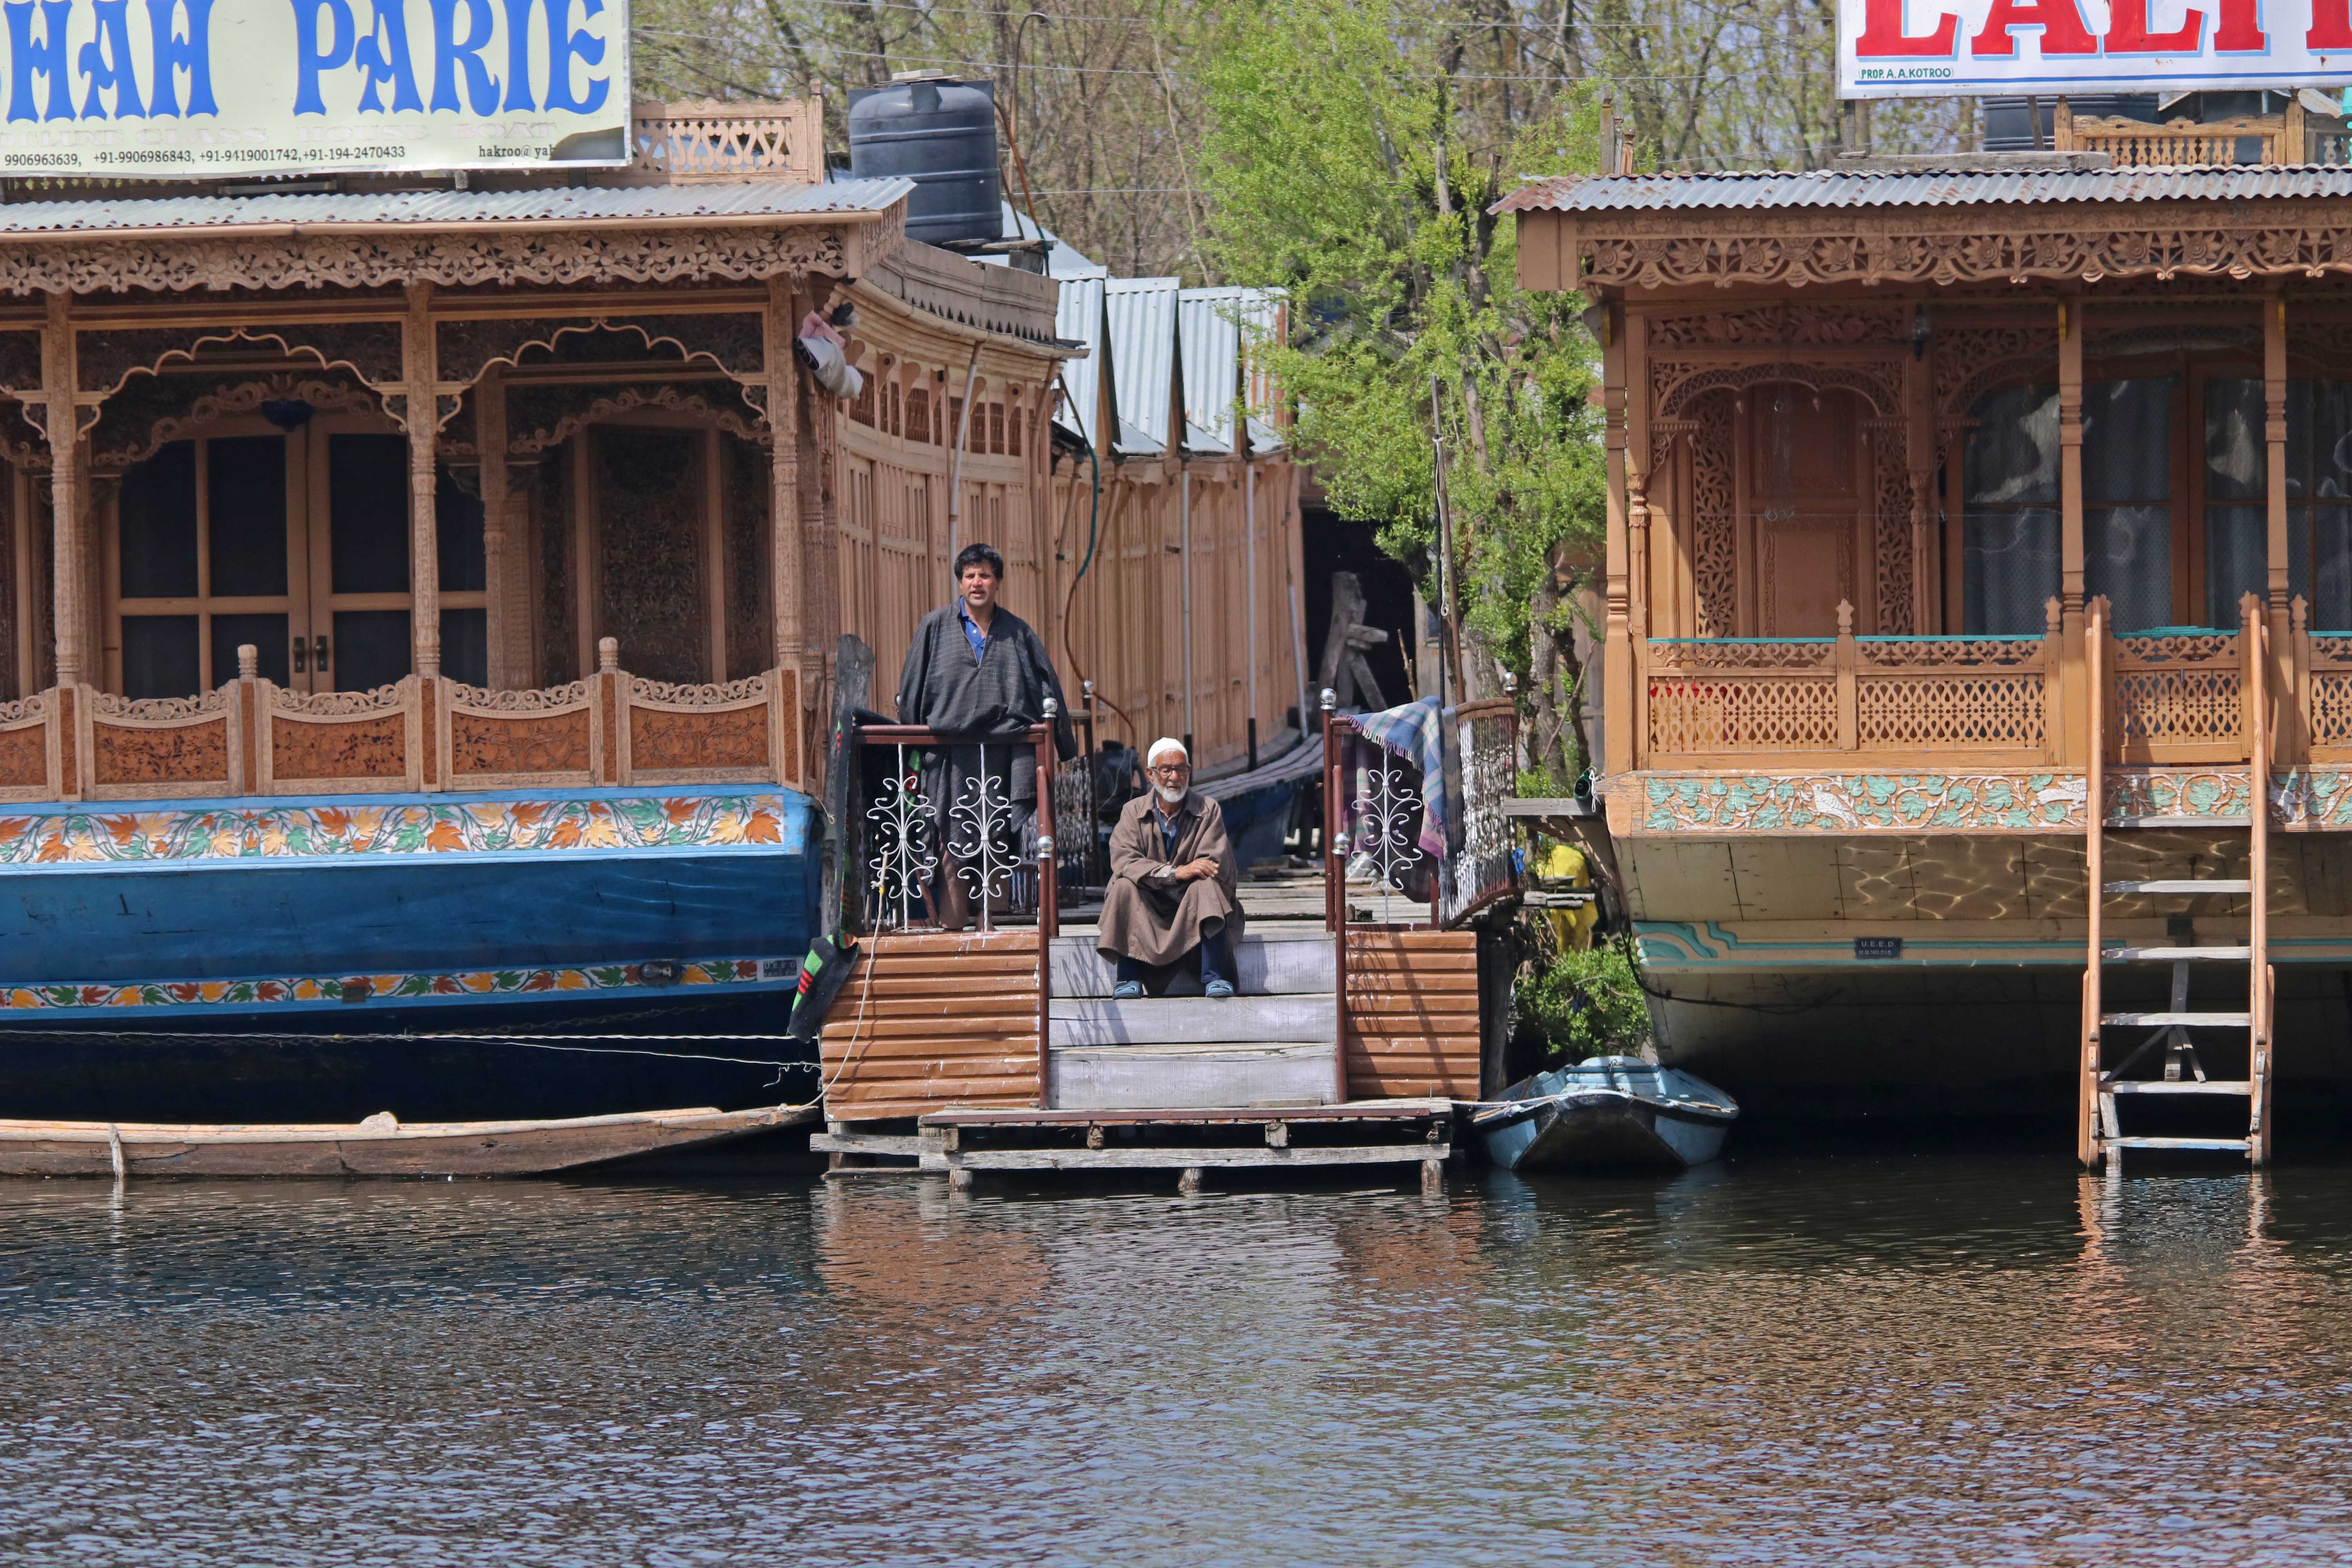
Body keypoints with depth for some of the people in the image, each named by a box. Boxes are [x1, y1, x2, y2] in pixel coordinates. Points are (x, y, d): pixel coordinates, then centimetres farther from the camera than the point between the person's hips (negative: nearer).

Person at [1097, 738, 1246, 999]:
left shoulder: (1208, 810, -2)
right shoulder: (1134, 812, 1)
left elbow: (1217, 867, -14)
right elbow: (1123, 862, -15)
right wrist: (1175, 872, -29)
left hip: (1192, 906, -1)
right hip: (1147, 907, 1)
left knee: (1206, 886, -31)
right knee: (1124, 886, -27)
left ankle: (1214, 977, -35)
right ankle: (1128, 978, -28)